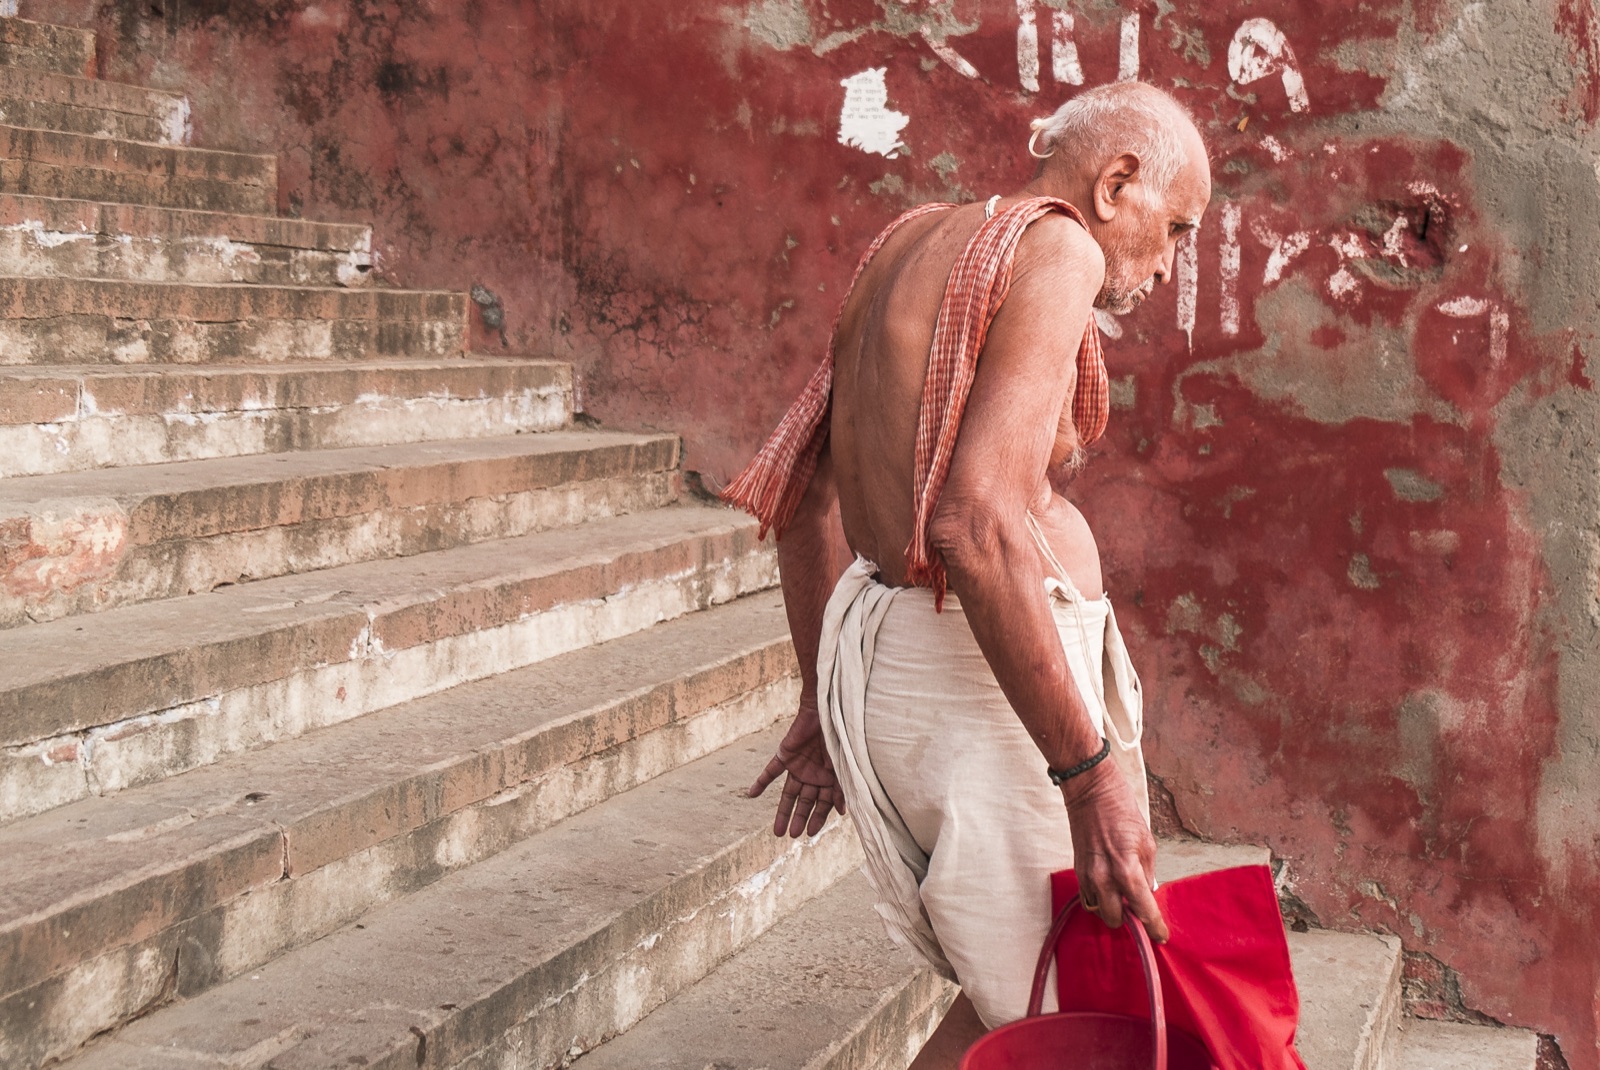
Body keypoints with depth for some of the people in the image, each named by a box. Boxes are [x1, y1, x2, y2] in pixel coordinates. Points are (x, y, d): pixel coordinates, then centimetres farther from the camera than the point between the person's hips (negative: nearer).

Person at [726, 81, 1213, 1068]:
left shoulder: (910, 242, 17)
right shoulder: (1055, 248, -10)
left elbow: (807, 489, 20)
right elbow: (975, 520, -24)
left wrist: (826, 704, 27)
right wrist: (1091, 770, -22)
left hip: (880, 646, 10)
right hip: (988, 678, -9)